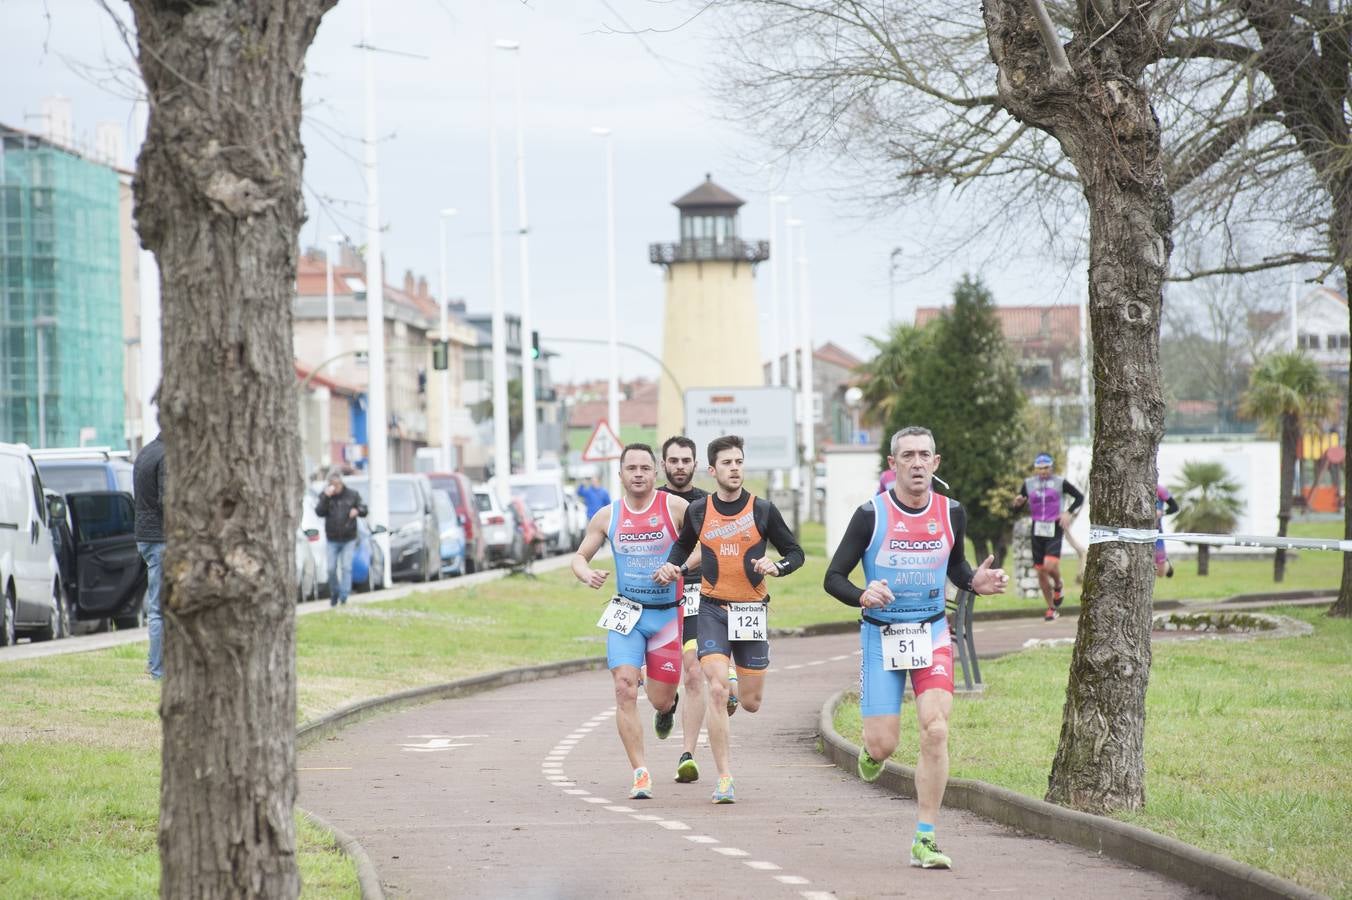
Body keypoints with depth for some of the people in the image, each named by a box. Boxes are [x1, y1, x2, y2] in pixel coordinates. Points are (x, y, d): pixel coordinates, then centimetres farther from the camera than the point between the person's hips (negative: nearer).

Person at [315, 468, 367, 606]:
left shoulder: (352, 495, 1)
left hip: (348, 539, -1)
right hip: (332, 540, 1)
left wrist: (357, 511, -19)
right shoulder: (325, 496, 1)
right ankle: (334, 595, 21)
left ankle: (344, 597, -7)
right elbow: (319, 512, -13)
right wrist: (326, 497, -24)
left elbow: (364, 510, 4)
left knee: (346, 567, -8)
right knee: (332, 569, 2)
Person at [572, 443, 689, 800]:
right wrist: (587, 574, -12)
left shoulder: (675, 507, -6)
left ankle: (668, 707, 47)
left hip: (667, 614, -1)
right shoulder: (607, 516, 3)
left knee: (660, 700, 6)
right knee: (625, 690, -16)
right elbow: (580, 556, 11)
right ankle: (640, 774, -13)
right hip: (626, 614, 1)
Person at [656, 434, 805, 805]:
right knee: (717, 691, -17)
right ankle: (724, 778, -13)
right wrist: (672, 569, 2)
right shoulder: (698, 510, 3)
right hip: (713, 608, 0)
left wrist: (776, 567, -15)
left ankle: (734, 690, 44)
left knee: (751, 703, 4)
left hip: (752, 610, 0)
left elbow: (795, 553, 6)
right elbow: (683, 546, 22)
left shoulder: (762, 510, -1)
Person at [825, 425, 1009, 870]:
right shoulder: (871, 514, -10)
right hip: (881, 634, -2)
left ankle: (925, 841, -8)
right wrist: (862, 596, -26)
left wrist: (976, 582, -3)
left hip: (932, 634, 2)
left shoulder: (951, 513, 1)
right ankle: (870, 752, 39)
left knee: (935, 729, -15)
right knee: (884, 744, -3)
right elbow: (833, 577, -5)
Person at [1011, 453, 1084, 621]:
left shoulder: (1060, 483, -2)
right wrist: (1017, 503, -11)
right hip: (1037, 530, 4)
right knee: (1041, 572, 5)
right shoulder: (1028, 484, 7)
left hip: (1054, 530, -4)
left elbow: (1080, 497, 7)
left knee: (1050, 565, -23)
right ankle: (1051, 608, 20)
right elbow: (1017, 509, 13)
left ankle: (1058, 587, 11)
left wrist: (1069, 513, -8)